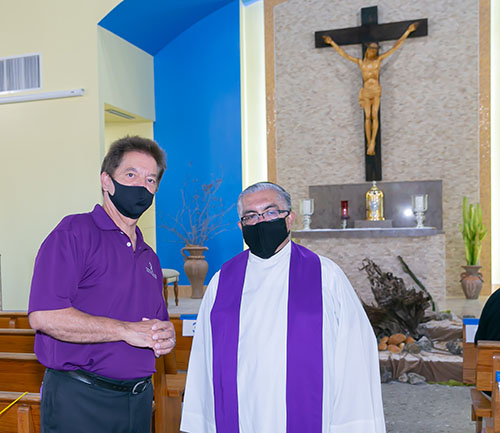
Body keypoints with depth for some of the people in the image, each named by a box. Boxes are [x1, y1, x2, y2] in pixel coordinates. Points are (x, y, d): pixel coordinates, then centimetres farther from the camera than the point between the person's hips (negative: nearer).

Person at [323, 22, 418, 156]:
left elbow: (395, 46, 11)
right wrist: (332, 43, 17)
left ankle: (372, 142, -18)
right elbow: (344, 54, 17)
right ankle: (369, 144, -6)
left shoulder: (379, 59, 9)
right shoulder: (360, 62, 13)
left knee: (374, 116, -13)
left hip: (376, 90, -1)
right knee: (368, 117, -6)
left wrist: (408, 31, 12)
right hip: (366, 91, 1)